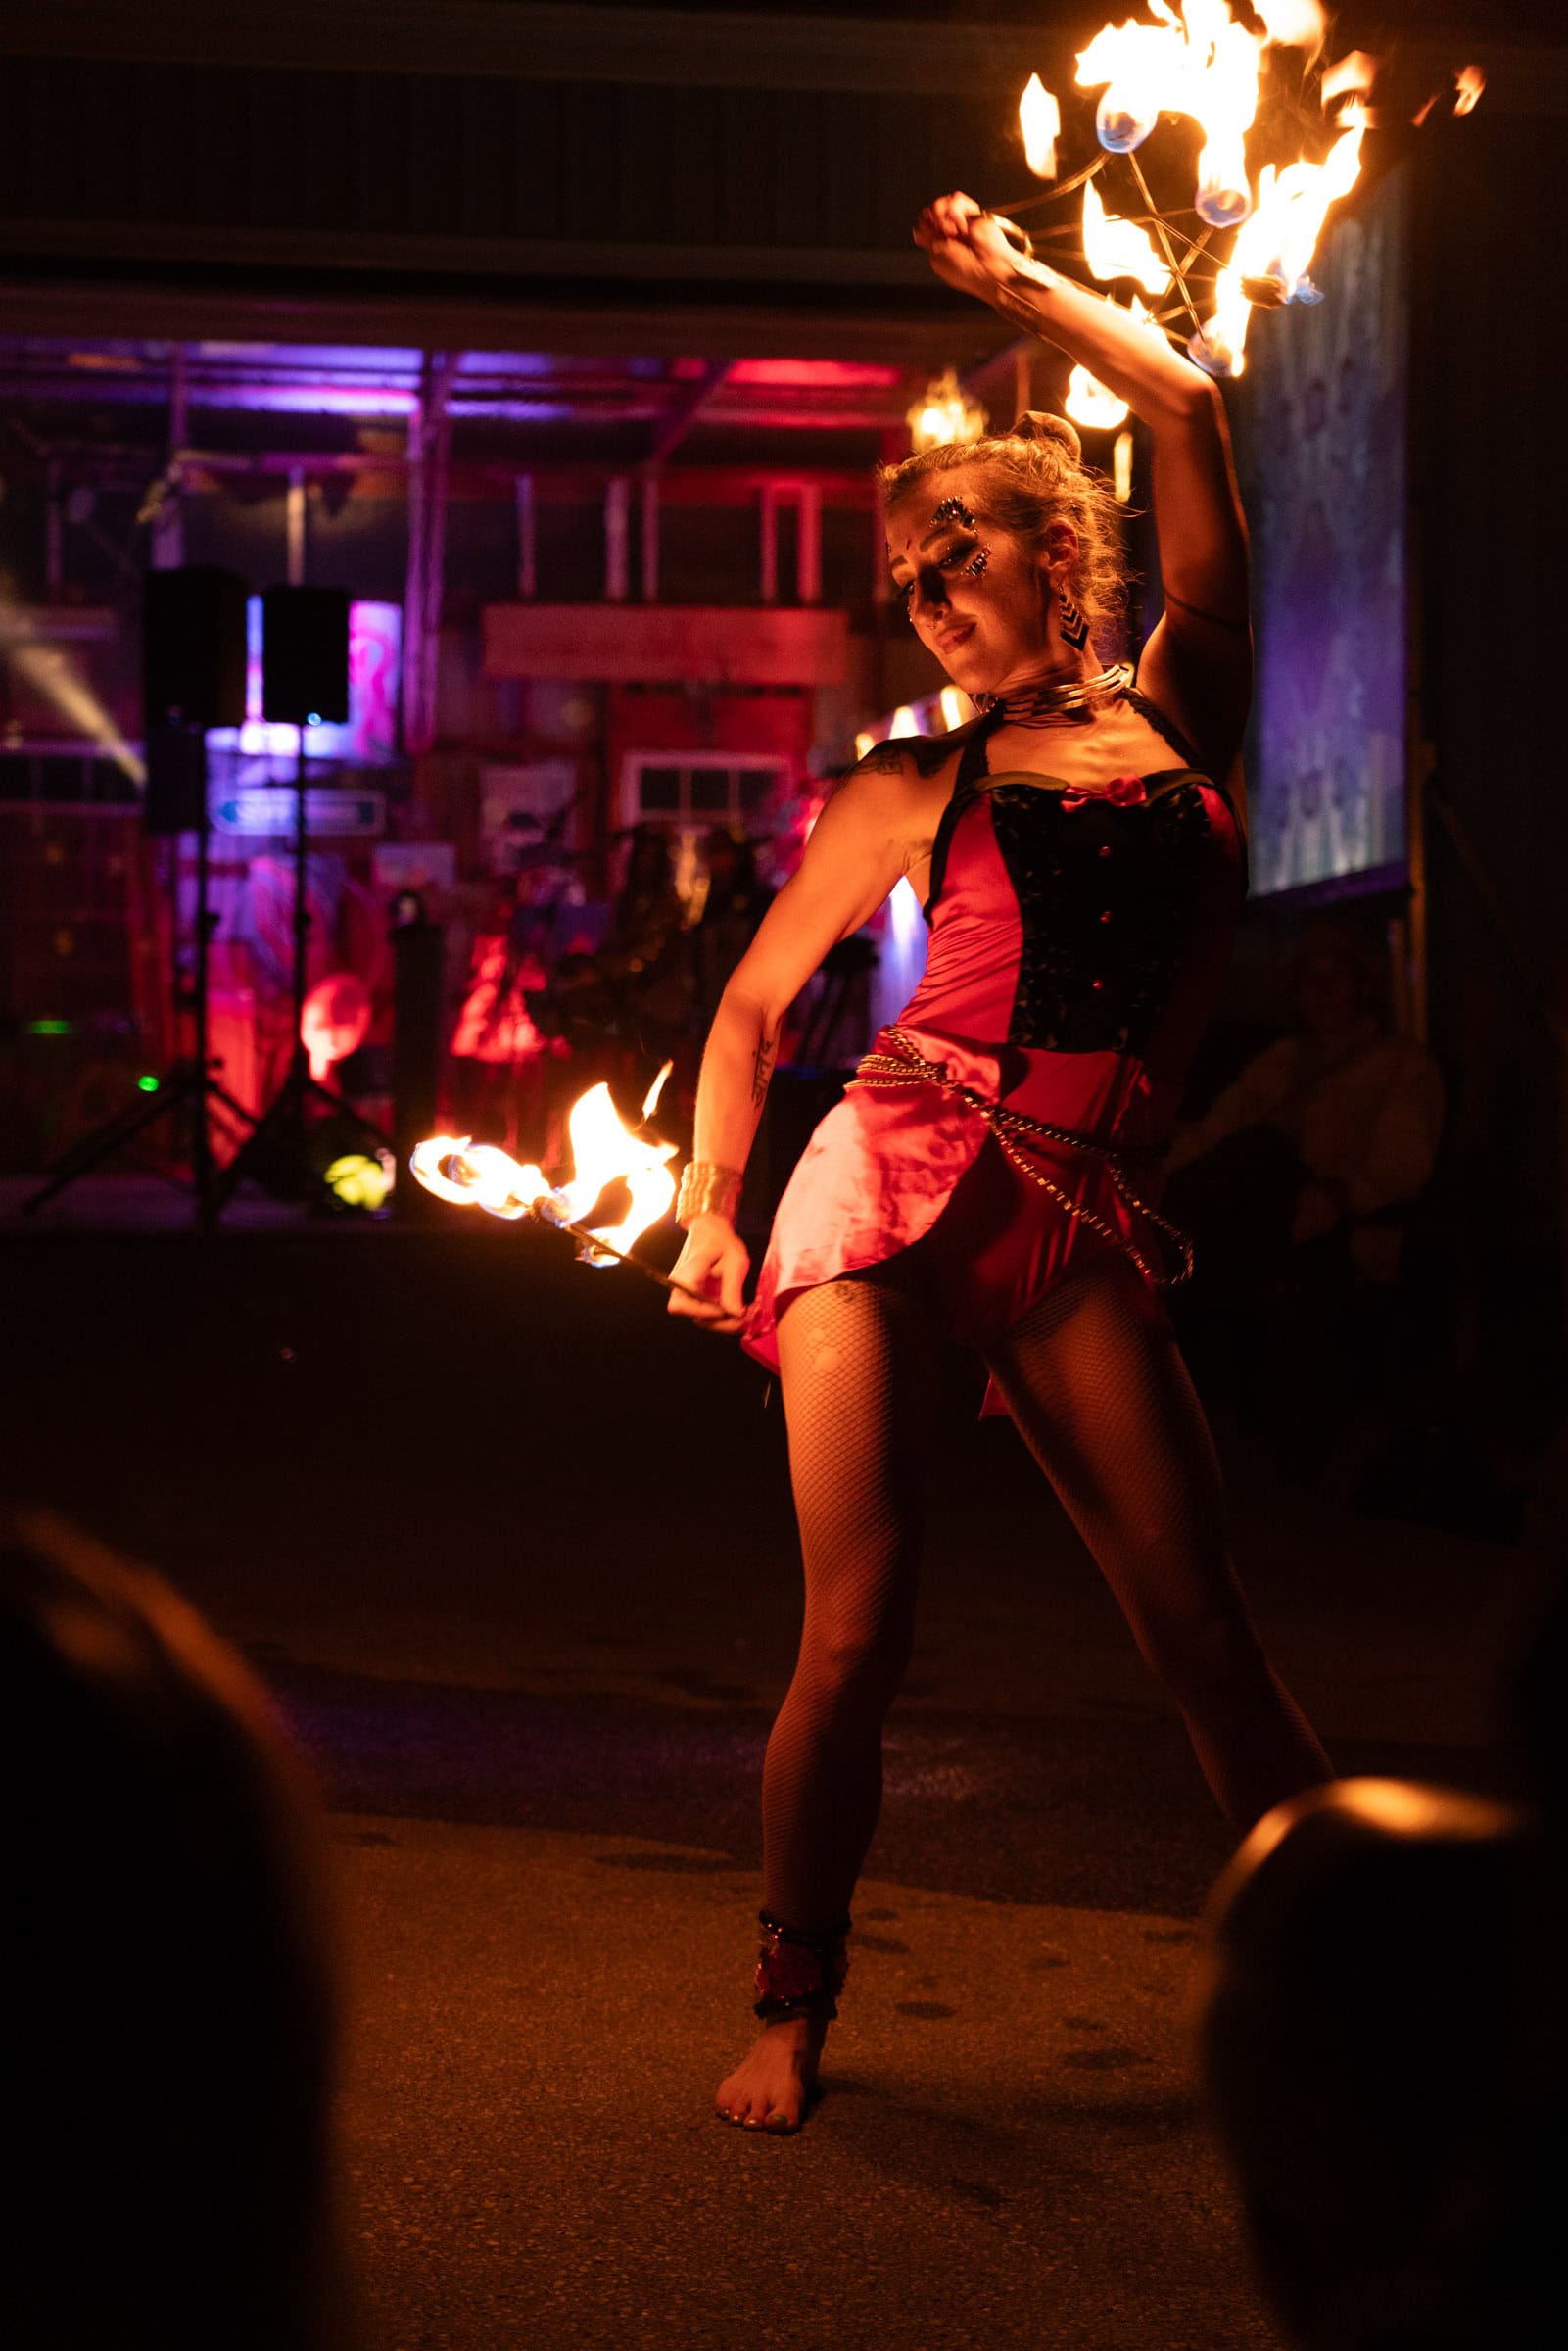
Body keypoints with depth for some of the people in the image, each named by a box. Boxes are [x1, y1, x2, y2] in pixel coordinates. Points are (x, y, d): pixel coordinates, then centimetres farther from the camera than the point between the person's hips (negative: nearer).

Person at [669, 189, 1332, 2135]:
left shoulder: (1182, 706, 13)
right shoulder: (912, 790, 10)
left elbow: (1182, 404, 19)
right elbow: (754, 1005, 17)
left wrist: (1015, 284, 30)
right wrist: (709, 1210, 4)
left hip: (1079, 1230, 1)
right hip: (895, 1185, -1)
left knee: (1204, 1631, -4)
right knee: (854, 1638, -6)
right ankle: (792, 2013, 10)